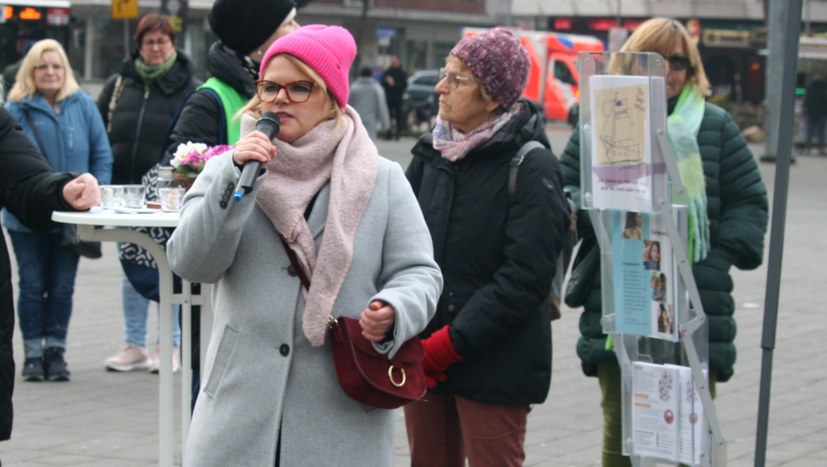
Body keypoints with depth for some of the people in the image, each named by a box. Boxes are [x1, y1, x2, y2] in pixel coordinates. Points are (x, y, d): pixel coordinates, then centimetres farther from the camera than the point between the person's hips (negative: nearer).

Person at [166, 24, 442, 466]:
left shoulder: (381, 180, 6)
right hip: (241, 409, 1)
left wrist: (393, 312, -18)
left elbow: (419, 273, 4)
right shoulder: (227, 169, 8)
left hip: (343, 411, -1)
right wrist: (235, 181, -16)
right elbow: (190, 263, -4)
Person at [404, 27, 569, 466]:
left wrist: (453, 341, -16)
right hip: (421, 359, 6)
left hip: (495, 364, -6)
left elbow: (524, 278, -15)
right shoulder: (431, 153, 9)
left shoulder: (531, 167, -10)